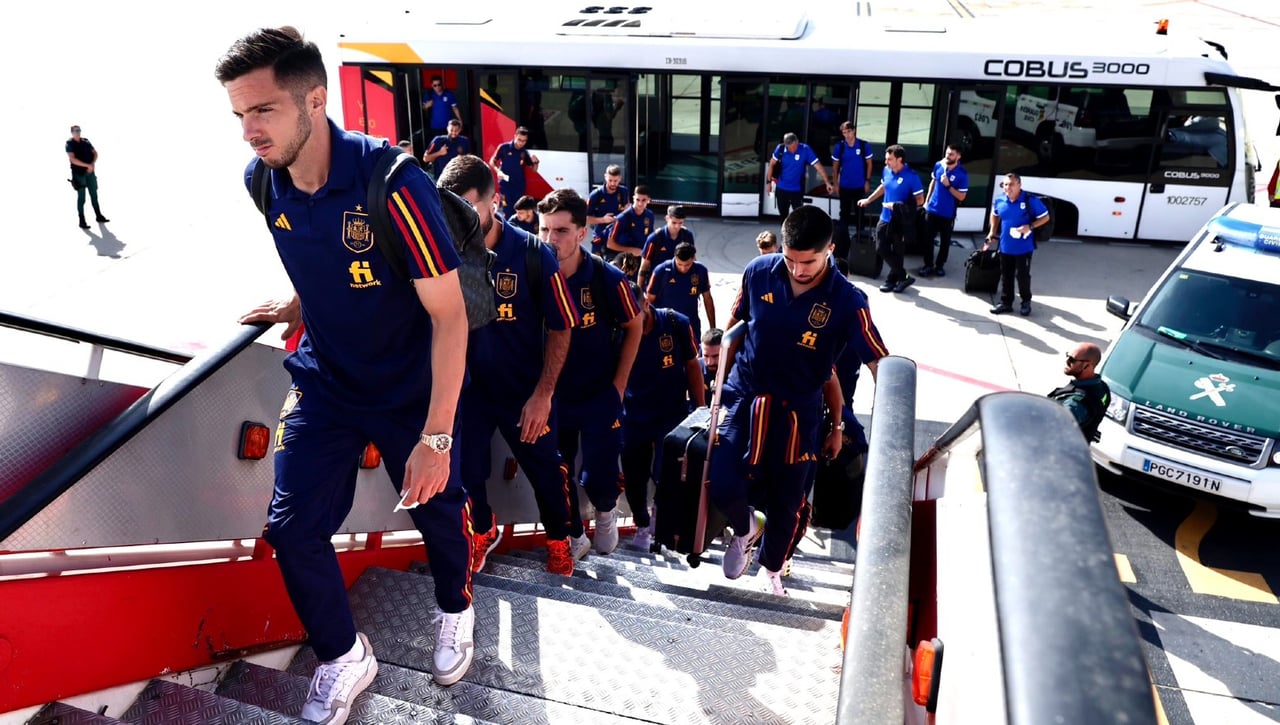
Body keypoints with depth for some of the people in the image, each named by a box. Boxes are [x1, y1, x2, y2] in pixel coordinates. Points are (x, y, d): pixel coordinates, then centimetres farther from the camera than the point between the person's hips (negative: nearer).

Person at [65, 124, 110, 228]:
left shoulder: (86, 141, 8)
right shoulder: (70, 144, -7)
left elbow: (95, 153, 9)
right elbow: (73, 159, -18)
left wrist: (93, 164, -9)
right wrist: (88, 165, -22)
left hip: (90, 172, 5)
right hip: (79, 173, -5)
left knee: (94, 194, 11)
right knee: (81, 197, -2)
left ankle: (99, 217, 23)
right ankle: (82, 221, 3)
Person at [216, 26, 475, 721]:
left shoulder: (391, 181, -27)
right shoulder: (261, 181, -8)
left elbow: (448, 313, -26)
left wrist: (435, 437, -27)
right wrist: (296, 306, 1)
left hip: (411, 389, -4)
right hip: (323, 382, 5)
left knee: (437, 508, 10)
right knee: (291, 526, -1)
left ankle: (455, 612, 44)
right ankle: (344, 658, 25)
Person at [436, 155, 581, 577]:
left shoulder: (532, 254, -16)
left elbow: (560, 329, -10)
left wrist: (543, 394, -14)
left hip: (525, 391, -1)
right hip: (465, 388, 1)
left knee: (544, 471, 13)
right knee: (466, 471, 13)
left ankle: (558, 539, 41)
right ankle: (483, 531, 44)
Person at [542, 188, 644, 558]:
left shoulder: (607, 278, -18)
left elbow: (633, 327, -2)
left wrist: (619, 383, -4)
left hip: (600, 395, -2)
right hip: (552, 396, 2)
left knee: (600, 475, 0)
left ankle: (605, 511, 37)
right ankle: (574, 537, 35)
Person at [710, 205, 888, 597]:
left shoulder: (846, 301, -16)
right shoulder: (758, 272, -9)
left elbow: (881, 365, -13)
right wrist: (721, 379, 9)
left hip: (798, 411, -1)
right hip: (744, 397, 1)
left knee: (787, 501, 11)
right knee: (722, 484, -11)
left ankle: (772, 565, 41)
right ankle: (745, 527, 25)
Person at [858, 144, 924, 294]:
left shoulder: (911, 176, -20)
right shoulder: (886, 171, -3)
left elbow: (920, 200, -16)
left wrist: (898, 206, -22)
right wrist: (868, 200, 16)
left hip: (900, 221, -7)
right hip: (885, 217, 7)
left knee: (896, 251, 4)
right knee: (881, 249, 8)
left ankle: (892, 279, 21)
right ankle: (903, 276, 20)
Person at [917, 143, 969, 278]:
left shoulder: (962, 174, -17)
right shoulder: (938, 165, -5)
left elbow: (961, 197, -16)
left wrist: (948, 185, -26)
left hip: (948, 214, -3)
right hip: (932, 209, 3)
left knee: (945, 241, 11)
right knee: (928, 238, 8)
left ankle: (940, 265, 26)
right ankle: (928, 265, 20)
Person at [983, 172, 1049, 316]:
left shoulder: (1031, 200, -14)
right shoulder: (999, 200, -1)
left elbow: (1045, 217, -6)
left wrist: (1030, 226, -21)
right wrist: (993, 232, 13)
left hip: (1024, 247, -4)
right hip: (1005, 246, 4)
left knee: (1022, 275, 4)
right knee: (1005, 276, 12)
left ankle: (1026, 302, 24)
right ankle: (1005, 303, 25)